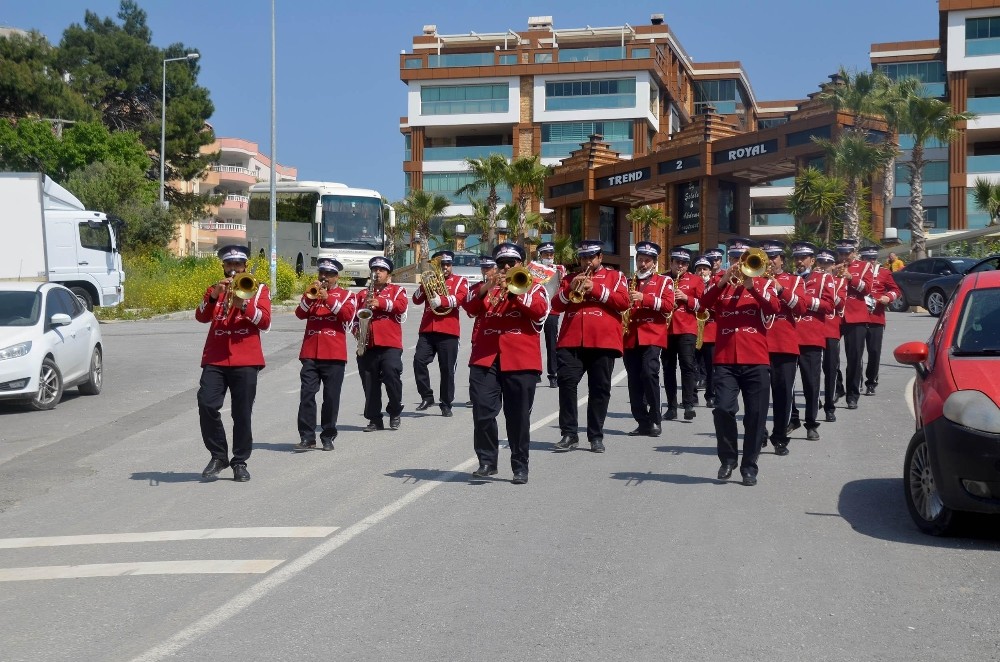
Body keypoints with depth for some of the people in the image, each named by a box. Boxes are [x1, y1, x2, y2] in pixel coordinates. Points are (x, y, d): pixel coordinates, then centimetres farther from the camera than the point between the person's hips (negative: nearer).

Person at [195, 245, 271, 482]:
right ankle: (218, 456, 3)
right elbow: (201, 317, 0)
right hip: (215, 359, 2)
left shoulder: (258, 289, 10)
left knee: (242, 413, -1)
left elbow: (265, 322, -4)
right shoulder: (214, 289, 17)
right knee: (207, 405, -12)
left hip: (245, 361, -2)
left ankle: (240, 462, 9)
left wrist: (244, 305, -18)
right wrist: (214, 295, -15)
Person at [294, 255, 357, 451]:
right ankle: (307, 437, -3)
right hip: (310, 353, 2)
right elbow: (300, 314, 2)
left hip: (334, 355, -2)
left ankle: (328, 437, 9)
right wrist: (309, 297, -14)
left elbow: (347, 314, -11)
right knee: (307, 395, -5)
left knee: (331, 397, 1)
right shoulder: (312, 292, 16)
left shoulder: (345, 295, 8)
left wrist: (328, 298, -18)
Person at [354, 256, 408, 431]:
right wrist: (357, 329, -4)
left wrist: (381, 303, -18)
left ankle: (395, 413, 4)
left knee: (392, 376, -15)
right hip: (368, 345, 4)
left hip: (390, 344, -3)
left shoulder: (396, 290, 12)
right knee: (370, 384, 3)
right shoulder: (362, 294, 21)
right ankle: (375, 419, 10)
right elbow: (355, 315, 15)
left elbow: (401, 306, -7)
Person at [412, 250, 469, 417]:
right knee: (419, 361, -12)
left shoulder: (460, 281, 10)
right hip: (427, 330, 3)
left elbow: (460, 298, -10)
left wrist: (441, 300, -25)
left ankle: (446, 404, 9)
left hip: (448, 331, -3)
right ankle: (427, 396, 0)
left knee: (447, 369, 0)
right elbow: (416, 300, 9)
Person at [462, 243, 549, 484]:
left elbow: (539, 310, -9)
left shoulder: (533, 287, 11)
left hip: (520, 361, -2)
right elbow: (470, 308, 4)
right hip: (485, 358, 3)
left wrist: (514, 291, -15)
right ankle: (487, 461, 6)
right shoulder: (488, 287, 20)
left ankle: (520, 467, 9)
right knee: (482, 412, -5)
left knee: (518, 416, 2)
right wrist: (484, 289, -11)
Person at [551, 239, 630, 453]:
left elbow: (623, 302, -5)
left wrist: (595, 288, -11)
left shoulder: (614, 276, 11)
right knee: (566, 382, -9)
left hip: (603, 341, -2)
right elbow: (556, 305, 11)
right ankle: (569, 434, -4)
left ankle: (596, 436, 8)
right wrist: (570, 290, -7)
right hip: (571, 341, 2)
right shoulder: (570, 278, 19)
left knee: (600, 389, 1)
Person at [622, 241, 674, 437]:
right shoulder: (629, 282, 20)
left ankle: (655, 420, -10)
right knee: (634, 381, 3)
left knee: (649, 373, -19)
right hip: (630, 337, 4)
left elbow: (668, 305, -6)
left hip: (653, 336, -4)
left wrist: (644, 298, -17)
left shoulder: (664, 281, 8)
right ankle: (643, 423, 9)